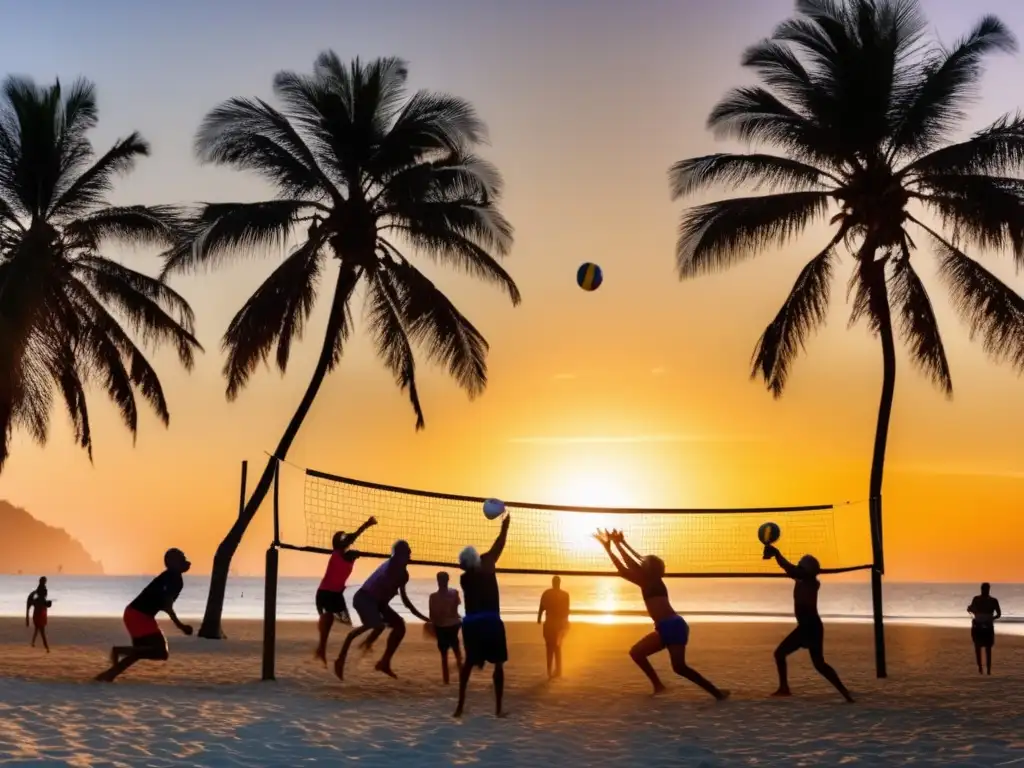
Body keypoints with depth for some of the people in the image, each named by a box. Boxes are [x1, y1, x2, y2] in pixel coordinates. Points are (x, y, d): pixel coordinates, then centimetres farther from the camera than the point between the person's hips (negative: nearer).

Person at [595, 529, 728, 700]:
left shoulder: (653, 580, -3)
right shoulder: (646, 584, 19)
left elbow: (631, 564, -11)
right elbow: (623, 570, 19)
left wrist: (618, 544, -3)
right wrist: (608, 548, 16)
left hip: (674, 626, -9)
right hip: (665, 628, 9)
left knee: (679, 667, -14)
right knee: (636, 652, 12)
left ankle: (717, 693, -9)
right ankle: (658, 685, 10)